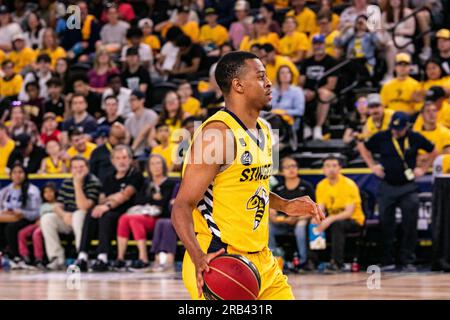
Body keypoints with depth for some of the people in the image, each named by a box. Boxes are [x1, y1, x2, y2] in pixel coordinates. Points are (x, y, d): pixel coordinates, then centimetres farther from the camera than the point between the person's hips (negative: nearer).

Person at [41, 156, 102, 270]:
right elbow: (57, 206, 4)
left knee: (78, 215, -37)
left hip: (86, 221, -5)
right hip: (68, 220, 5)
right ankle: (57, 258, -17)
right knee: (46, 218, -18)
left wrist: (77, 184, -24)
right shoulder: (66, 183, 8)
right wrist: (63, 214, -19)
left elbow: (83, 207, -23)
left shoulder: (94, 183, -11)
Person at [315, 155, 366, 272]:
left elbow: (349, 212, -23)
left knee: (337, 224, -38)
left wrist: (331, 219, -37)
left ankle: (337, 262, -37)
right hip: (332, 220, 5)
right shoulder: (321, 186, 2)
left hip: (354, 221, -5)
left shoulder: (349, 185, -15)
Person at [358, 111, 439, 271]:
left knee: (410, 226, -5)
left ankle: (407, 261, 1)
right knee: (386, 225, 2)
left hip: (408, 188, -1)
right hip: (387, 187, 1)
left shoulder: (415, 138, -4)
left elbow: (433, 151, 12)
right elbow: (363, 147, 12)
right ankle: (387, 262, 11)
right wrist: (372, 165, 5)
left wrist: (423, 169, 4)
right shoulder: (381, 137, -5)